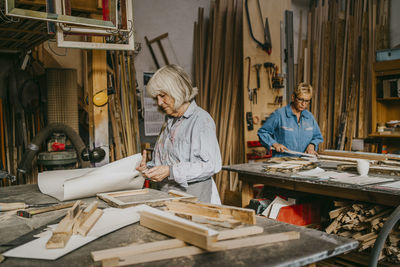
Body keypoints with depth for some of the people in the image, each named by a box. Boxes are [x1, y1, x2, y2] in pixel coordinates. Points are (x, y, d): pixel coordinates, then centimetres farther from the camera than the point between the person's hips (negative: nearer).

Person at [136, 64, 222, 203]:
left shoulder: (201, 119, -8)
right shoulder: (169, 122, 18)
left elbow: (211, 165, -16)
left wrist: (170, 171, -18)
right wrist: (149, 167, 5)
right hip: (168, 196, 7)